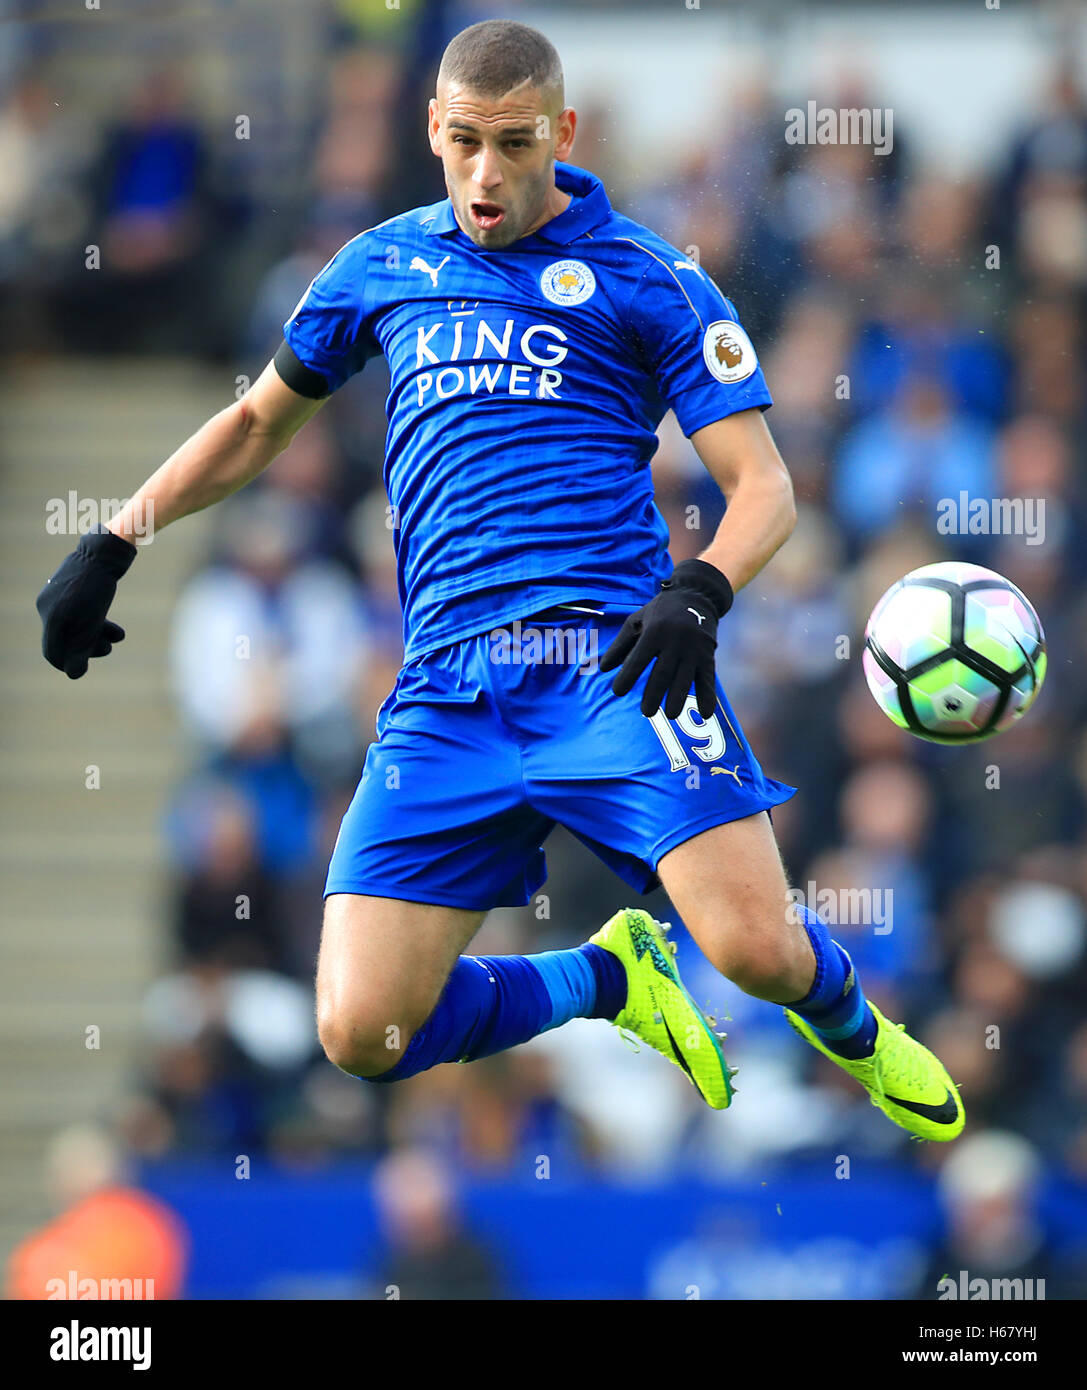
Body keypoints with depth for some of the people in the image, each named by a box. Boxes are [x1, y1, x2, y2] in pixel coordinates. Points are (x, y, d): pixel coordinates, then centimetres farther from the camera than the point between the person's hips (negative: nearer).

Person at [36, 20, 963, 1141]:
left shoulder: (644, 277, 7)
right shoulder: (383, 267, 17)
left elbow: (762, 485, 2)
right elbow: (258, 422, 32)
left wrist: (698, 593, -18)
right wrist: (108, 547, 25)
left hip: (616, 657, -3)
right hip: (448, 693, 3)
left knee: (759, 951, -24)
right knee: (362, 1034, -12)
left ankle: (846, 1021, 16)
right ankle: (610, 978, 18)